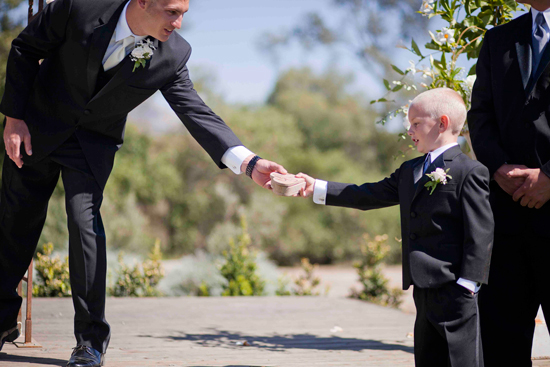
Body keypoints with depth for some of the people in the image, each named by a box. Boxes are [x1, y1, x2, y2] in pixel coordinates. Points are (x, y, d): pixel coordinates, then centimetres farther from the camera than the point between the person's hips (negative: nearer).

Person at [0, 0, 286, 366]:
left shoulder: (172, 56, -19)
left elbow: (197, 113, -19)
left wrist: (249, 162, -33)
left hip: (93, 142, 0)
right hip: (37, 126, 0)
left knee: (85, 222, -17)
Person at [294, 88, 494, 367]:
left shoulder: (469, 172, -8)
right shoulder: (409, 171, 19)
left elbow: (480, 231, -13)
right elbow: (370, 196, 20)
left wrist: (467, 282, -18)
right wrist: (316, 189, 14)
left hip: (453, 287, -9)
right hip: (424, 287, 9)